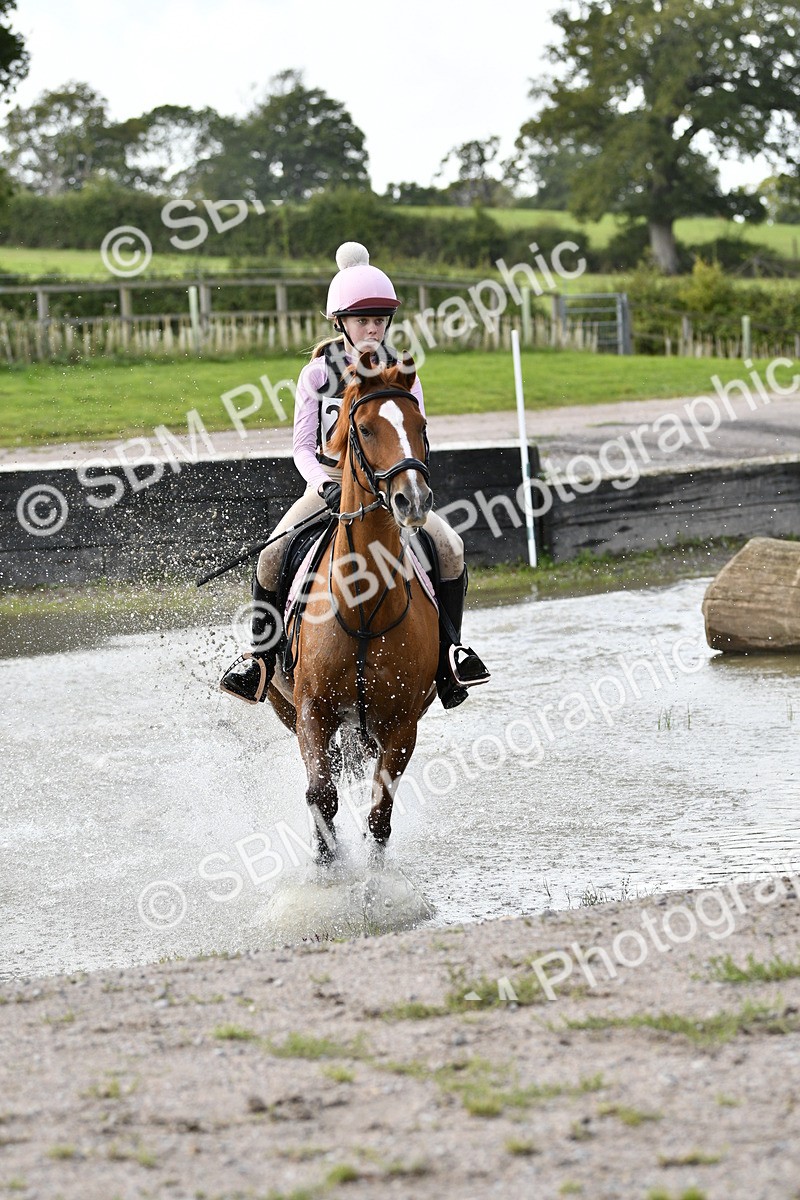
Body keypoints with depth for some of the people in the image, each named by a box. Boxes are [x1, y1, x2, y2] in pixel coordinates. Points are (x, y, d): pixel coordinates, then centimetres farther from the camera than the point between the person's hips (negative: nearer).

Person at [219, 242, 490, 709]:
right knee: (272, 557, -24)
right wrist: (326, 483, -22)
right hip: (330, 484, -1)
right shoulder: (318, 373, -1)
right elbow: (303, 446, -3)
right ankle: (262, 657, -6)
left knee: (450, 547, -24)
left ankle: (448, 648, -8)